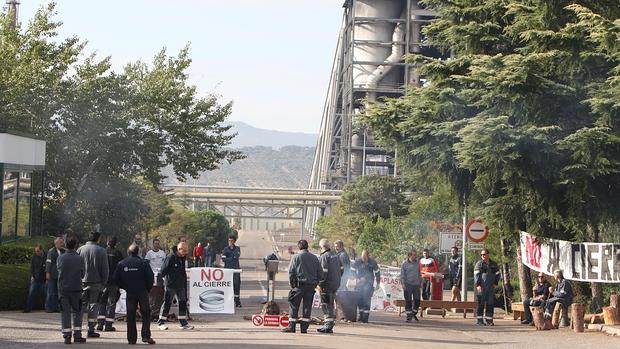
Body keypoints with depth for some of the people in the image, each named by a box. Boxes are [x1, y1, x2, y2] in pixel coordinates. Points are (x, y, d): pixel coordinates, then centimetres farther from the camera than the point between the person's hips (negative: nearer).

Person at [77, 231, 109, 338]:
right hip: (96, 282, -2)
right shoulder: (101, 251, -6)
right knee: (93, 305, 3)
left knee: (81, 305, 9)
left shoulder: (80, 250, 1)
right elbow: (105, 269, -4)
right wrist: (103, 282, 5)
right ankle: (91, 330, 2)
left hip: (82, 282, 3)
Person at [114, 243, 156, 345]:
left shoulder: (121, 264, 1)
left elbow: (116, 279, 1)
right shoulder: (143, 262, -7)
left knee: (130, 316, 9)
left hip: (129, 293, 2)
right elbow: (150, 277, -12)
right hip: (142, 292, -2)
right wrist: (148, 288, 4)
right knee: (146, 314, 5)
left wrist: (125, 287, 14)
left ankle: (131, 338, 7)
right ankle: (145, 336, -6)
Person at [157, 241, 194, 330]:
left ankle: (183, 323, 13)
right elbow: (163, 271, -15)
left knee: (183, 303, 7)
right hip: (170, 285, -7)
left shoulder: (182, 259, 8)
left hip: (180, 285, 7)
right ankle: (161, 323, 9)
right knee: (167, 303, 0)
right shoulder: (171, 258, -15)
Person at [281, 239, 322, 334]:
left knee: (294, 306, 2)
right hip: (311, 285, 3)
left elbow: (291, 272, -5)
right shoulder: (314, 258, 9)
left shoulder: (296, 257, -2)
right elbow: (320, 273, 10)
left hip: (299, 284, -3)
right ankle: (304, 327, 4)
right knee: (307, 306, 6)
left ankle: (291, 326, -1)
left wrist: (291, 284, 2)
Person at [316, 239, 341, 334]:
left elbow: (324, 271, -19)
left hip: (327, 285, -9)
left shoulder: (324, 257, -12)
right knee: (331, 305, 15)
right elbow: (341, 269, 18)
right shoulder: (335, 256, 14)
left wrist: (320, 284, -17)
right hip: (335, 285, 9)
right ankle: (330, 325, 18)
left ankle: (328, 326, -9)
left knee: (326, 305, -6)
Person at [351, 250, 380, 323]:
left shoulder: (372, 262, -6)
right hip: (359, 283, 3)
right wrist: (358, 278, -4)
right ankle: (361, 315, 11)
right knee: (359, 299, -2)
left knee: (366, 300, -12)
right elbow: (352, 270, 7)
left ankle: (365, 317, -11)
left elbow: (377, 272, 7)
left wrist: (378, 283, 8)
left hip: (369, 283, -3)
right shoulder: (357, 261, -4)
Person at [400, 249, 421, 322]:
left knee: (417, 300, 3)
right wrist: (403, 283, -11)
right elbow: (402, 275, -2)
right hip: (408, 284, -4)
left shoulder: (417, 263, 11)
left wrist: (420, 282, 15)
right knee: (408, 301, -1)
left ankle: (414, 313, 23)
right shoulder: (405, 263, -2)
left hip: (416, 284, 4)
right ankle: (409, 315, 5)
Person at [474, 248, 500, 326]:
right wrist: (478, 285, -14)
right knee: (480, 304, -4)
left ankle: (489, 320, 7)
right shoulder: (479, 264, 2)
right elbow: (476, 275, -5)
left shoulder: (494, 264, 14)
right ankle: (479, 320, -1)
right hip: (481, 287, -4)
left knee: (490, 304, 3)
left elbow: (497, 274, 22)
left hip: (491, 288, 4)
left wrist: (495, 283, 9)